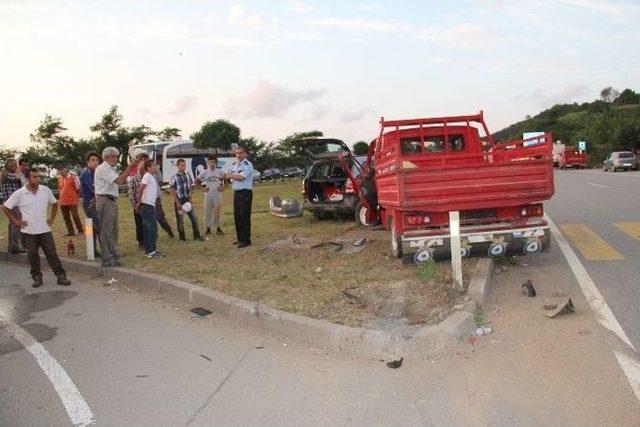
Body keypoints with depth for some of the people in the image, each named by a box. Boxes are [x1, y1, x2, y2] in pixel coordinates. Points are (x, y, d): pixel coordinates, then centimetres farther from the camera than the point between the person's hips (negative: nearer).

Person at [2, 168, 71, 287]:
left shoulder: (46, 190, -2)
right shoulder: (19, 193, -8)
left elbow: (54, 204, 14)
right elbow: (5, 208, 1)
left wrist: (52, 219, 8)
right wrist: (16, 221, -1)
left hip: (45, 229, 1)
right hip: (29, 231, -1)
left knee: (52, 253, 2)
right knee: (32, 255, 8)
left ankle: (61, 276, 6)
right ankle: (37, 277, 20)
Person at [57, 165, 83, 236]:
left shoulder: (72, 177, -9)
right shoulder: (60, 178, 10)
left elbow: (77, 188, -7)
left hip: (72, 201, -7)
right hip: (63, 202, 7)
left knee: (75, 216, -6)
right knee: (66, 217, 10)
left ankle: (80, 230, 6)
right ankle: (71, 232, 19)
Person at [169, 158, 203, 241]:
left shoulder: (188, 175, 2)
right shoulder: (174, 177, -9)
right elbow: (172, 191, -8)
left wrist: (189, 197, 2)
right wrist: (178, 203, -12)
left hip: (187, 200, 3)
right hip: (178, 200, -3)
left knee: (194, 218, 1)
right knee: (180, 220, 5)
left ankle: (196, 236, 10)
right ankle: (182, 237, 16)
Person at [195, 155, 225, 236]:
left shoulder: (219, 172, 1)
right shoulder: (205, 172, 0)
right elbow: (196, 180, 8)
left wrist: (222, 186, 4)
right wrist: (203, 187, 0)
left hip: (217, 195, 0)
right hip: (208, 195, 0)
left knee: (218, 212, 1)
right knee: (207, 212, 5)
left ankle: (218, 228, 10)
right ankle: (208, 229, 14)